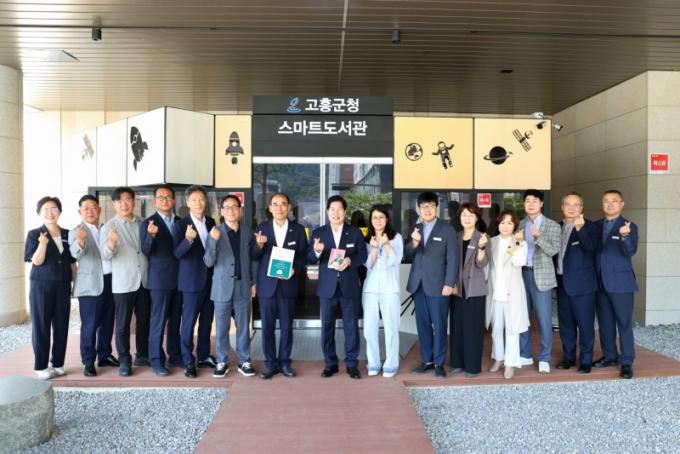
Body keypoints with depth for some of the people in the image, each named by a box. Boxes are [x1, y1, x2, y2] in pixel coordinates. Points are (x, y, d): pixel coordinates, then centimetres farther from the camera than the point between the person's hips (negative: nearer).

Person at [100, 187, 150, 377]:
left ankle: (142, 356, 27)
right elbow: (105, 255, -16)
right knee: (123, 323, 3)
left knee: (144, 320, 13)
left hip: (144, 280, 4)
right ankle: (124, 361, 14)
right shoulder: (109, 226, -4)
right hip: (123, 283, -4)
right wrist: (111, 243, -37)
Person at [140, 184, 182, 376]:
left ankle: (175, 356, 23)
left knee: (176, 320, 12)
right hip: (160, 279, -5)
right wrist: (151, 236, -29)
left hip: (179, 278, 5)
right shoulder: (148, 223, -4)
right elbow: (146, 252, -12)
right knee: (158, 321, 0)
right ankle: (156, 360, 9)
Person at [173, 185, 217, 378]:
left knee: (206, 320, 13)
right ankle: (188, 361, 12)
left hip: (211, 279, 5)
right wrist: (188, 239, -34)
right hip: (192, 280, -5)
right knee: (189, 321, 1)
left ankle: (204, 356, 26)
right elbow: (177, 254, -18)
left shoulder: (211, 222, 7)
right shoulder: (181, 225, -9)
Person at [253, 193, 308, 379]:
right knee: (267, 326, 5)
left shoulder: (298, 230, 2)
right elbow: (254, 257, 4)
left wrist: (294, 269, -13)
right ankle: (270, 363, 17)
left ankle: (284, 362, 21)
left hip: (288, 284, 0)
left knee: (287, 326, 8)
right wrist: (259, 245, -16)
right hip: (267, 285, 0)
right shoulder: (261, 228, 3)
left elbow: (303, 256, 5)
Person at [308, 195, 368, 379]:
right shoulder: (318, 233, 3)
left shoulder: (355, 232, 5)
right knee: (327, 326, 6)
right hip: (327, 286, 0)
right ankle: (330, 363, 19)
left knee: (351, 326, 5)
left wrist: (349, 260, -18)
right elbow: (310, 259, -3)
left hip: (349, 286, 0)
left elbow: (363, 255, 1)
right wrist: (316, 251, -25)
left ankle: (352, 364, 17)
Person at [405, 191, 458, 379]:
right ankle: (427, 360, 21)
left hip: (437, 285, -4)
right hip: (418, 285, 4)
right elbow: (407, 256, 8)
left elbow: (452, 259, -4)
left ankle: (439, 363, 12)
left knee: (439, 326, 1)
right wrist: (414, 242, -12)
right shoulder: (415, 229, 13)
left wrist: (449, 284, -11)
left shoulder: (447, 230, -1)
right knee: (423, 325, 9)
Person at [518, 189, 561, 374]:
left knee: (544, 319, 0)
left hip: (541, 276, -4)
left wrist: (539, 237, -25)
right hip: (522, 274, 4)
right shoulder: (520, 225, 10)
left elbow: (553, 250, -10)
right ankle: (525, 355, 22)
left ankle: (544, 359, 11)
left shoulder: (552, 226, -1)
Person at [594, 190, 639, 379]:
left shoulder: (629, 226, -6)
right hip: (600, 282, 5)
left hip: (620, 282, -5)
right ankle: (610, 356, 27)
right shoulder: (596, 226, 8)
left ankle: (627, 362, 10)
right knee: (605, 323, 13)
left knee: (624, 323, 1)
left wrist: (624, 236, -37)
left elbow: (630, 252, -18)